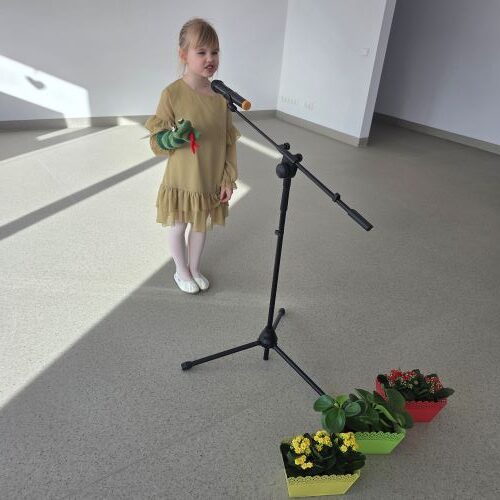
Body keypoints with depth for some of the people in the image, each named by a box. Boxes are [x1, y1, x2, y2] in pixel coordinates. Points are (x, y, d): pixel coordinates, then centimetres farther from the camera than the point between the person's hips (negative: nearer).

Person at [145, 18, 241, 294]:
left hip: (211, 180, 4)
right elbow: (156, 140, -9)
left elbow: (229, 142, 2)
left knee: (201, 225, 19)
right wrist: (172, 138, -31)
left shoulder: (221, 94, -4)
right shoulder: (172, 93, -15)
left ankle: (194, 268, 43)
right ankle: (181, 271, 39)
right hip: (181, 180, -3)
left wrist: (228, 179, 0)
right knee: (178, 227, 14)